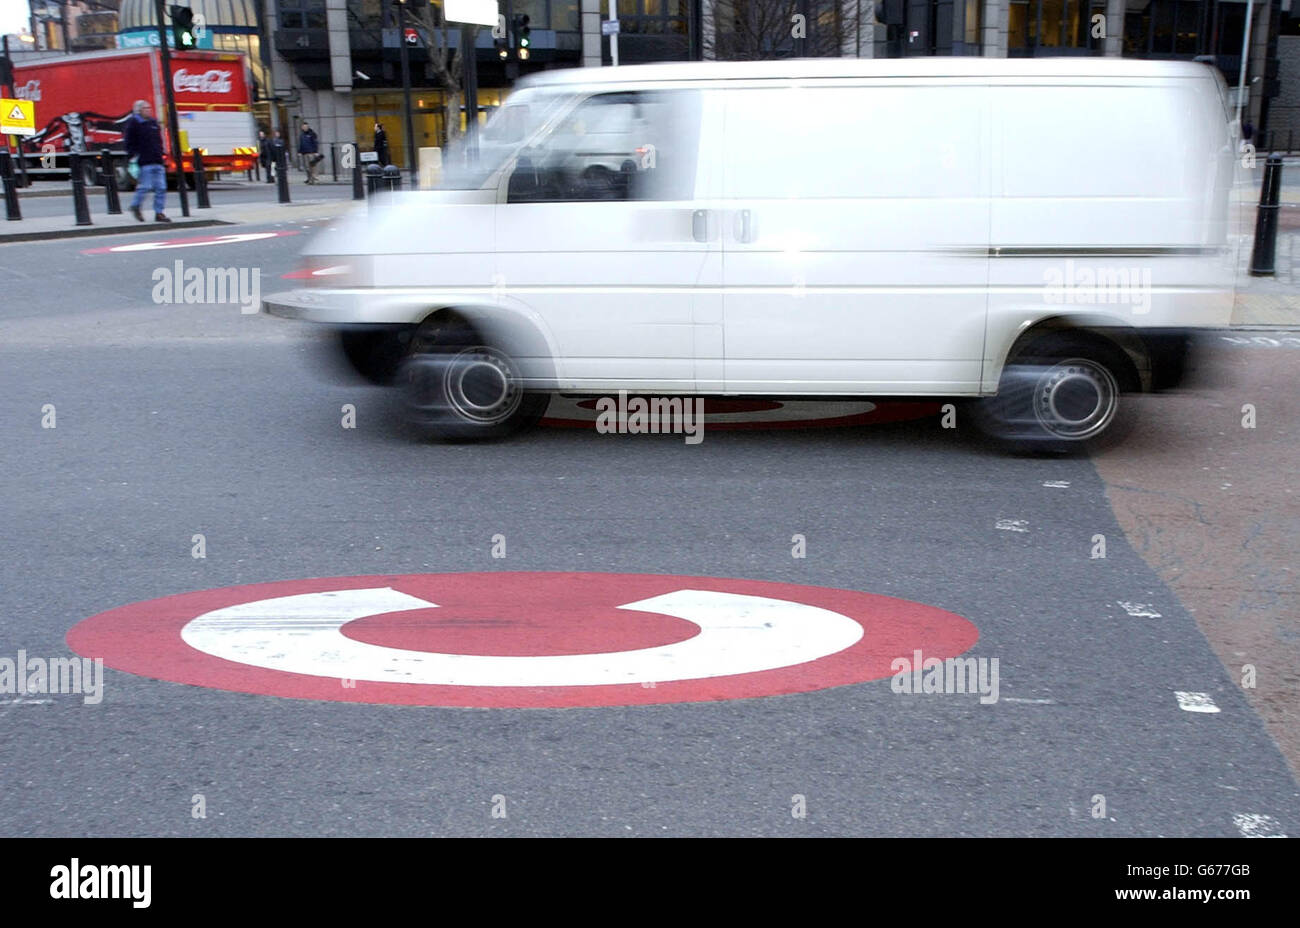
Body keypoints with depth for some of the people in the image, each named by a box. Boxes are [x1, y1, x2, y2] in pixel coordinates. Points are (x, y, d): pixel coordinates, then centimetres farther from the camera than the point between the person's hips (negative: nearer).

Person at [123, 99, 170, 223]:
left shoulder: (153, 122, 17)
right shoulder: (133, 123, -3)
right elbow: (128, 140, -5)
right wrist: (133, 154, -10)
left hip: (157, 161, 7)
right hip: (145, 161, -7)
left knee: (161, 188, 1)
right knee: (145, 186, -7)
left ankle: (159, 213, 6)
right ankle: (135, 206, 16)